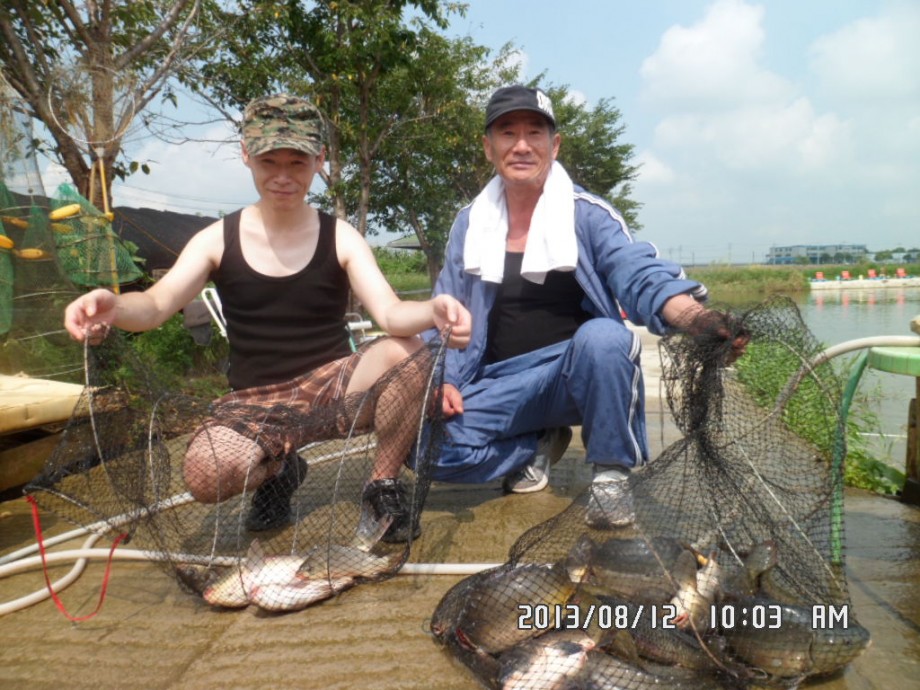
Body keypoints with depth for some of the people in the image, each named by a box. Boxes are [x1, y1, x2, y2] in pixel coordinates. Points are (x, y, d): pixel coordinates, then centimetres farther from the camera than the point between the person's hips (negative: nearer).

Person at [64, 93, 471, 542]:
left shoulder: (340, 237, -2)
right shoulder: (218, 240, 0)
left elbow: (391, 314, -15)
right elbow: (157, 304, -12)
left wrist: (432, 311, -39)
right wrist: (112, 307, -36)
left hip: (333, 387, 0)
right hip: (254, 401, 0)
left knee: (407, 350, -30)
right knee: (205, 475, -32)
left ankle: (384, 488, -7)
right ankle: (278, 470, 6)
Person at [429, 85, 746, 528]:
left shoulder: (587, 214, -5)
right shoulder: (470, 224, 5)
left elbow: (640, 274, -19)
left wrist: (699, 317, -40)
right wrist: (443, 380, -5)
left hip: (578, 370, -3)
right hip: (500, 384, 3)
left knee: (602, 336, -36)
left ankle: (610, 474, -13)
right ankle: (540, 443, 9)